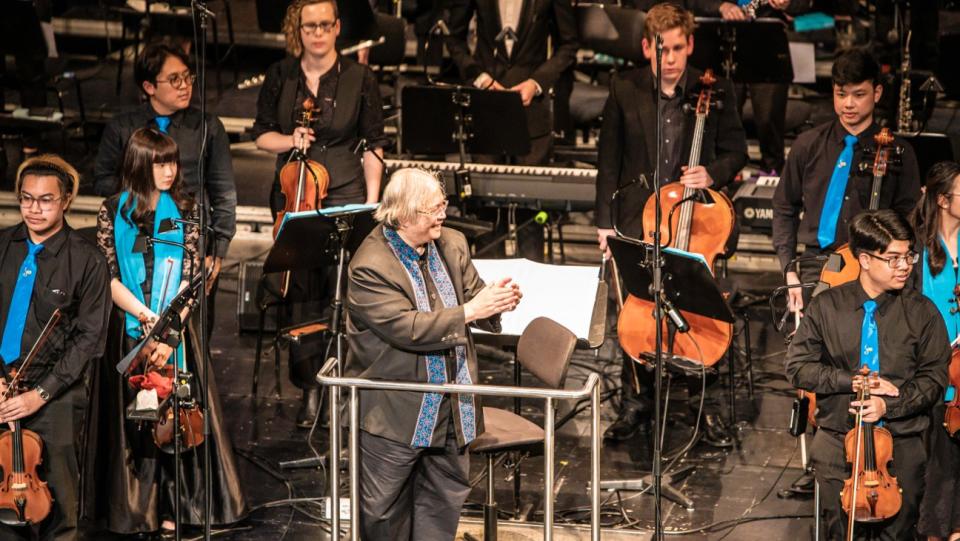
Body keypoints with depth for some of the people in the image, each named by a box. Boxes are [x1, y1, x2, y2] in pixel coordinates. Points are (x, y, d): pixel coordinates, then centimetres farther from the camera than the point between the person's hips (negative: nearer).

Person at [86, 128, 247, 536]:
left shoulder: (185, 209, 4)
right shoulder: (114, 210, 3)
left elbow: (190, 277, -4)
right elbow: (107, 276, -3)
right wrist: (146, 316, -15)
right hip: (127, 329, 0)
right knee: (131, 414, 0)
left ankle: (171, 507, 4)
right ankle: (135, 508, 8)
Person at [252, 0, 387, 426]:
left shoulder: (359, 79, 1)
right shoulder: (281, 76, 6)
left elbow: (373, 146, 5)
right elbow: (261, 134, 12)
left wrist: (372, 201, -2)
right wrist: (290, 141, -9)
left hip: (345, 198, -2)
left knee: (343, 291, -8)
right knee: (300, 290, 1)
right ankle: (311, 387, 9)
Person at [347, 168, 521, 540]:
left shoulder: (452, 245, 4)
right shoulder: (370, 266, -18)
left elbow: (472, 297, 6)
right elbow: (407, 329, -26)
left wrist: (496, 301, -18)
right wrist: (468, 312, -29)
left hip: (450, 408, 6)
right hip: (395, 411, -6)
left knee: (444, 501, 14)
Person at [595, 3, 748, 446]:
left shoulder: (715, 90, -2)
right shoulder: (625, 90, 1)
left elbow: (736, 151, 7)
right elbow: (609, 161, 6)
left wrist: (711, 174, -14)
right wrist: (605, 222, 4)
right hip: (638, 216, 1)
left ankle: (708, 408, 12)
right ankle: (636, 404, 17)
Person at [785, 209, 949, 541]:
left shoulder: (922, 312, 1)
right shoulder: (826, 307, 2)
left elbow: (934, 379, 1)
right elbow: (798, 367, 2)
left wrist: (888, 405, -14)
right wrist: (852, 382, -11)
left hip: (901, 439, 0)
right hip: (838, 437, 0)